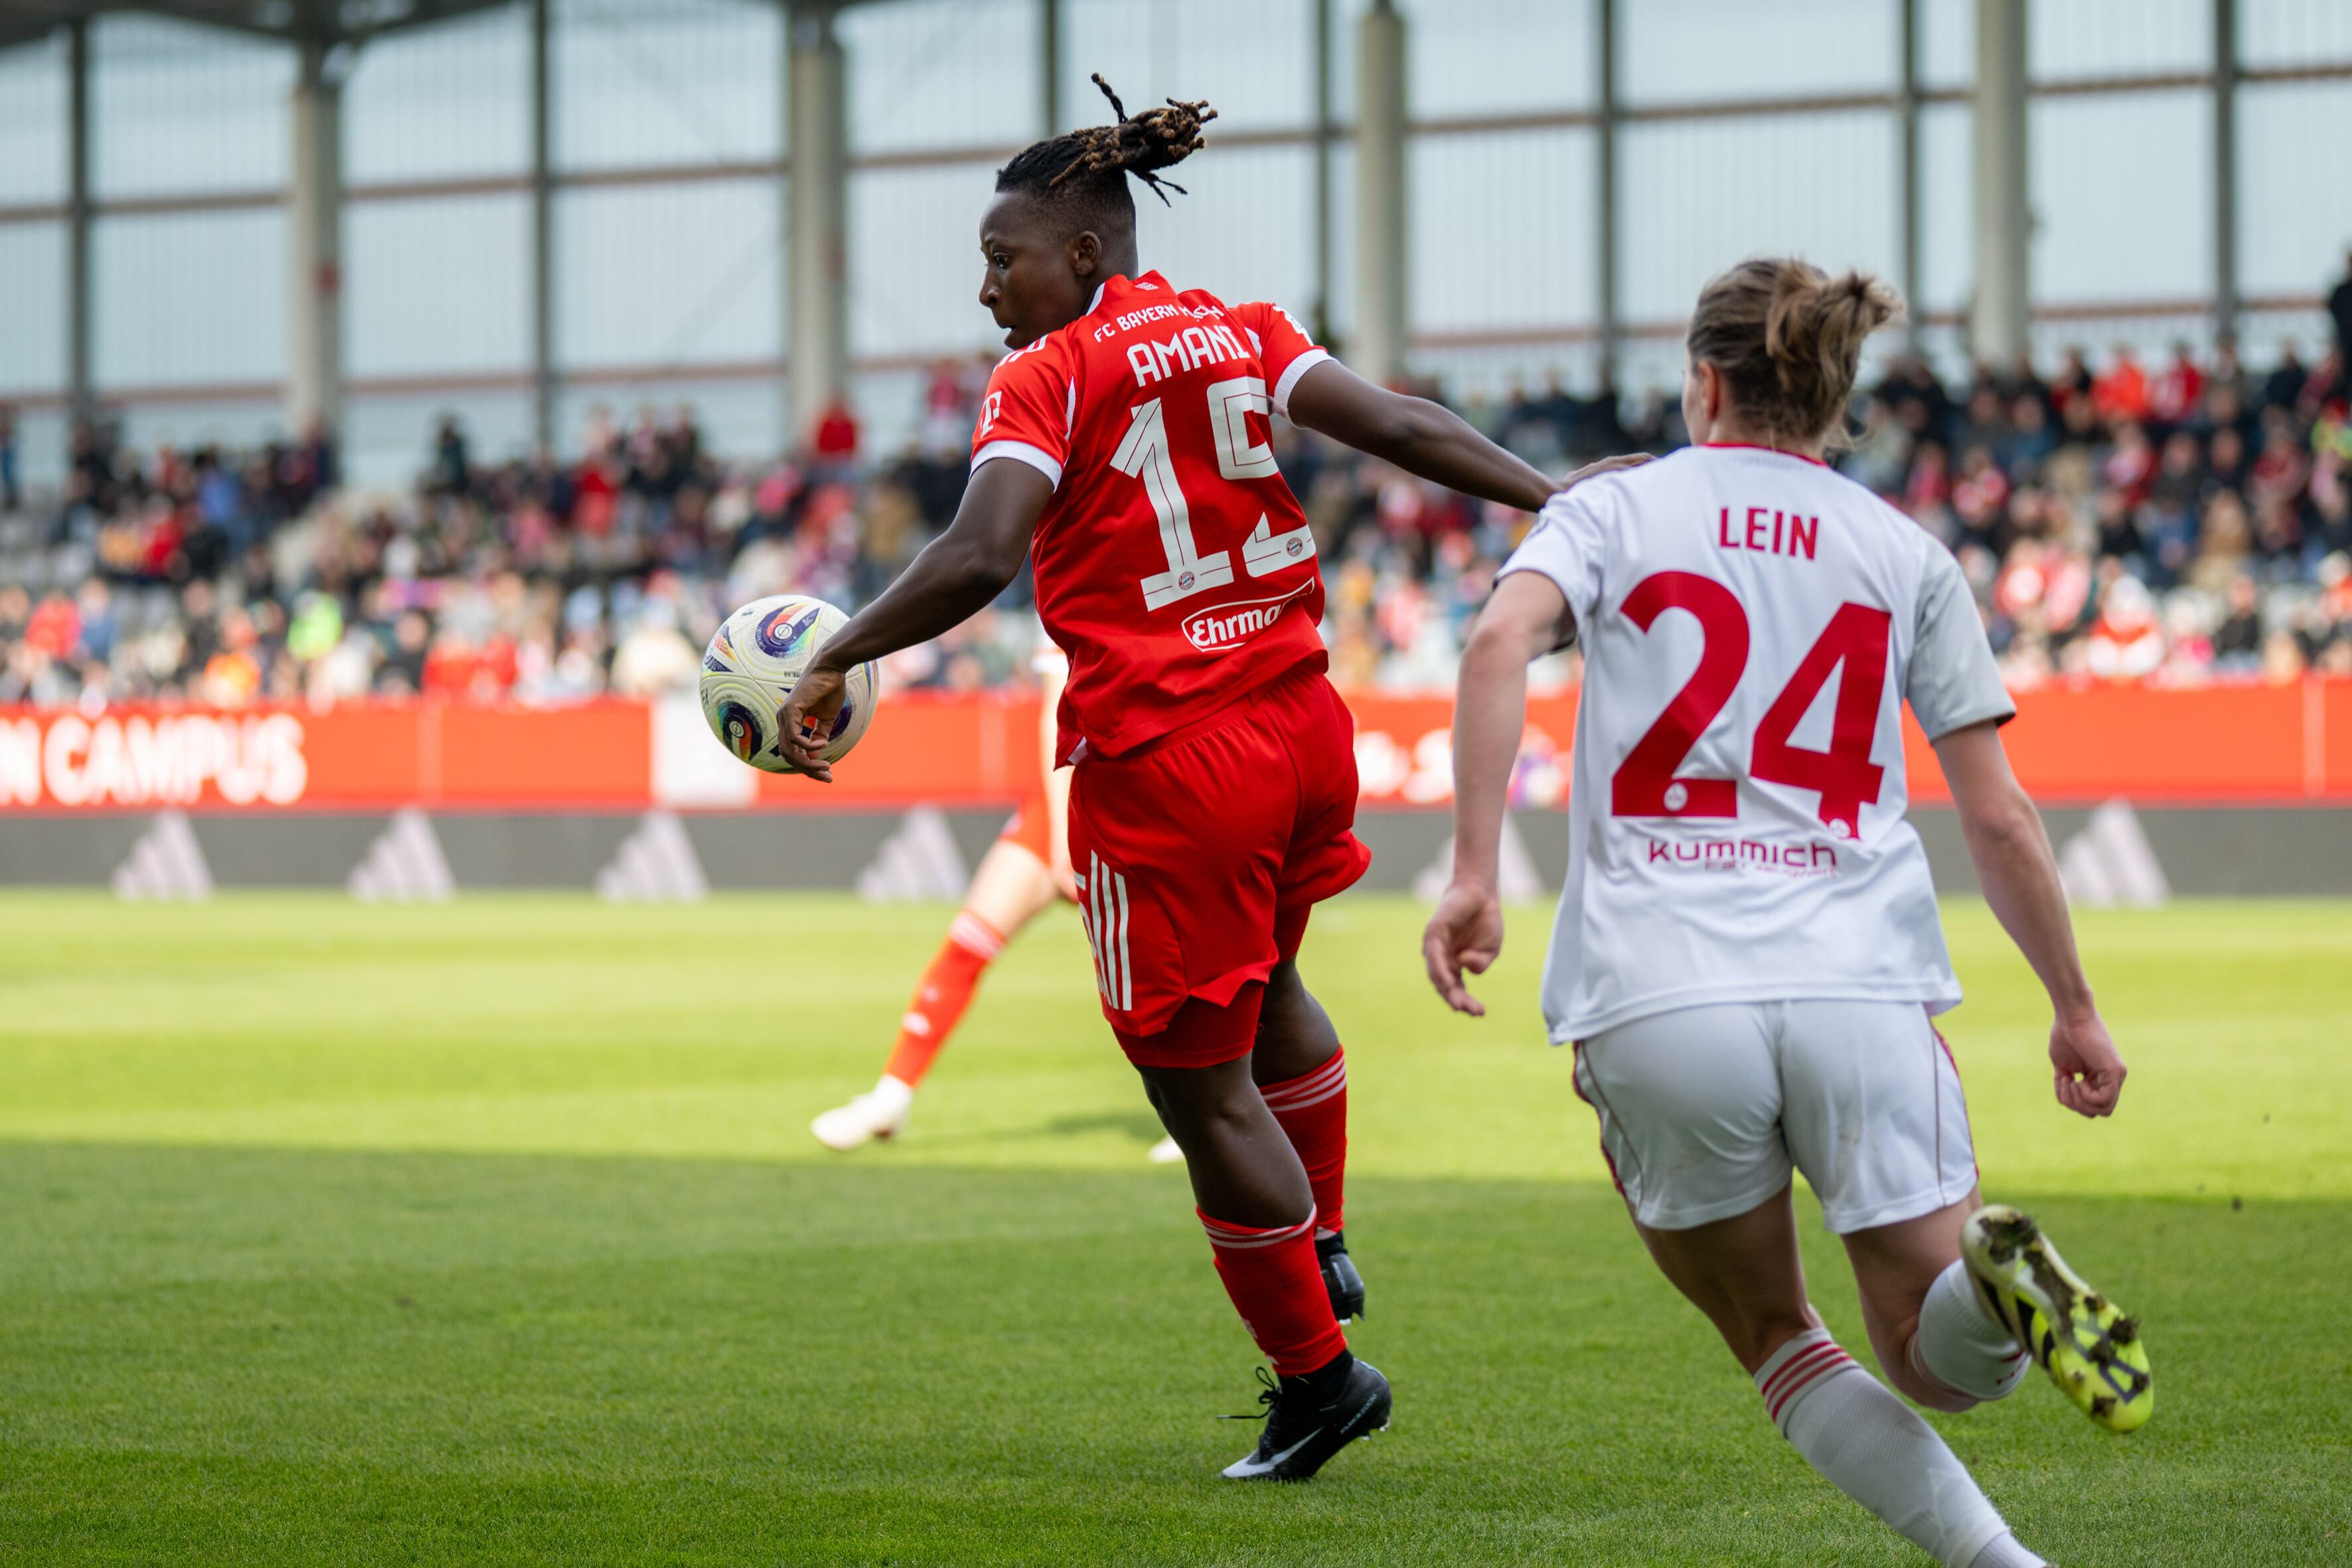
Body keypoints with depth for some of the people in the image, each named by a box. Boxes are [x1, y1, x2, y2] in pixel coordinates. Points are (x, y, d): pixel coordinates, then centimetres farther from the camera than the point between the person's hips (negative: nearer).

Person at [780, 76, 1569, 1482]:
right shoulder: (1245, 334, 6)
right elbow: (1403, 430, -3)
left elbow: (980, 557, -23)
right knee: (1263, 983, 34)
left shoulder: (1048, 378, -10)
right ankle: (1320, 1243, 41)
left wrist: (838, 661, -17)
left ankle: (1315, 1369, 12)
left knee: (1203, 1084, 6)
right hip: (1300, 721, 7)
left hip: (1164, 761, -7)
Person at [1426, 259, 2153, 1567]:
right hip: (1862, 990, 1)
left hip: (1654, 1003, -1)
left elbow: (1500, 642, -11)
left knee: (1772, 1340, 18)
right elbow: (2000, 816, 10)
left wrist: (1475, 873, -14)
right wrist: (2076, 1007, 20)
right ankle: (1995, 1274, -29)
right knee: (1939, 1364, 8)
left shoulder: (1612, 509, 11)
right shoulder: (1907, 555, 15)